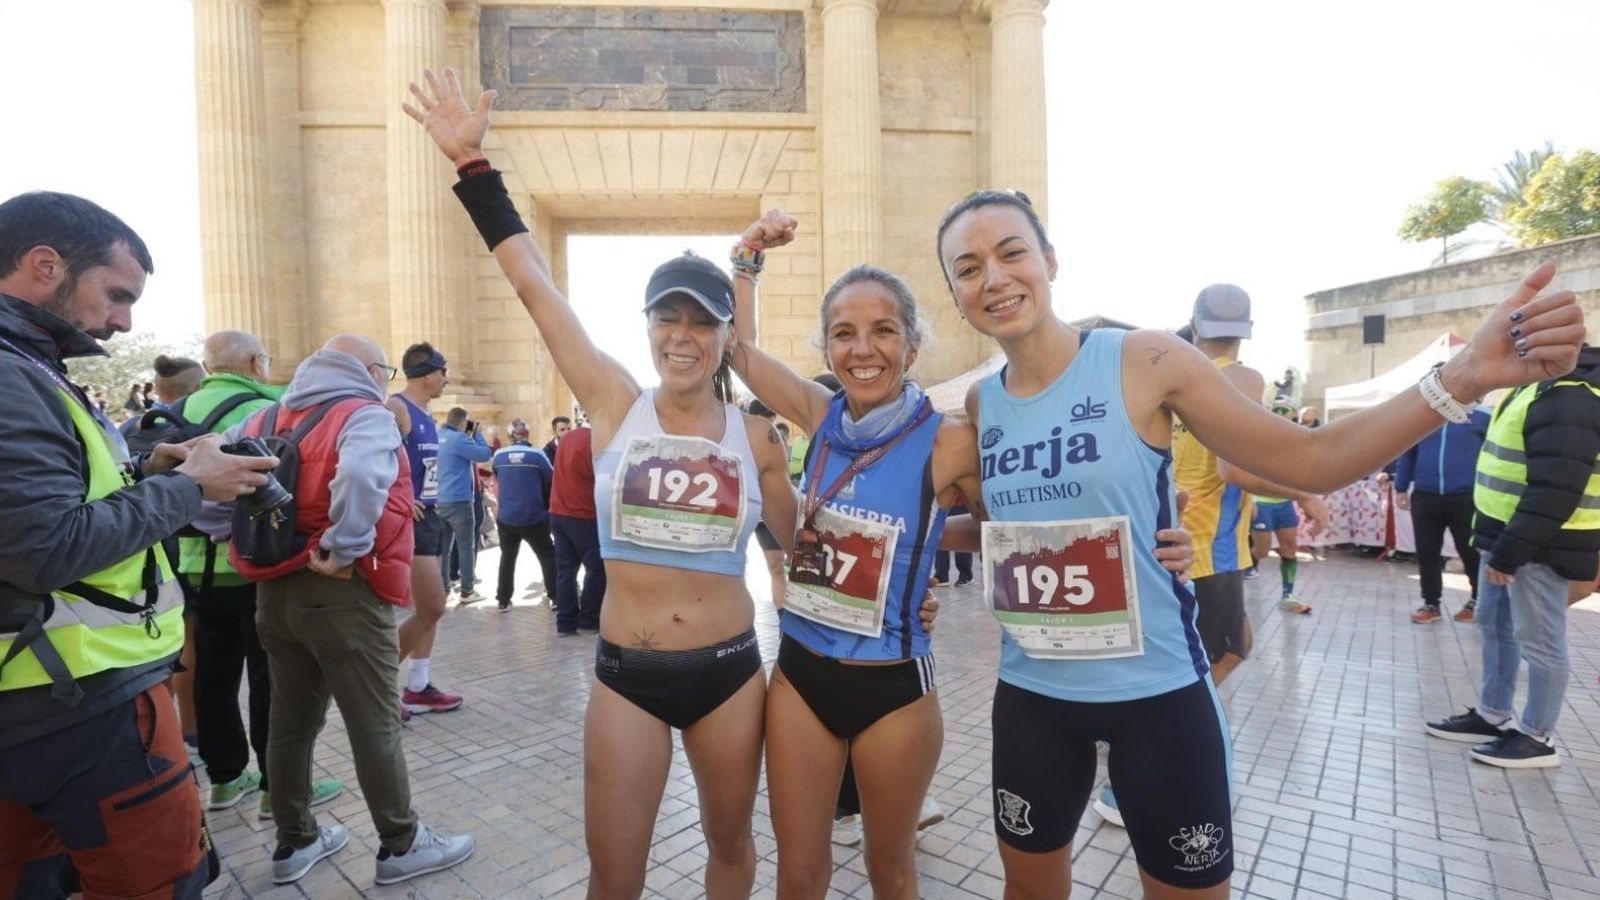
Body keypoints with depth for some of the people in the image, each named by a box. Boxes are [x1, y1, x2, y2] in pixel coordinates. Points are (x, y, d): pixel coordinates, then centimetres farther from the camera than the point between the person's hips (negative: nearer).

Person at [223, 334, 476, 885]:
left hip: (275, 590, 8)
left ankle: (294, 842, 32)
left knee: (291, 721, 18)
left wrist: (245, 546, 9)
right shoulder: (366, 416, -11)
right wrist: (343, 550, -21)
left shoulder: (268, 420, 12)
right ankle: (401, 847, 17)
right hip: (341, 592, -7)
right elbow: (361, 476, -31)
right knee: (375, 725, 4)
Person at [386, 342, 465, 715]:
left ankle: (417, 689, 24)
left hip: (429, 516, 10)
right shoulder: (396, 408, -14)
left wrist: (430, 500, 15)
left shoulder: (426, 414, 15)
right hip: (410, 520, -10)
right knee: (432, 608, -9)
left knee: (429, 607, 14)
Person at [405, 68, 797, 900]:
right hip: (626, 675, 0)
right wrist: (472, 163, -7)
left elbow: (798, 542, 8)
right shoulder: (616, 405, -6)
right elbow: (534, 285, -7)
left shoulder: (754, 433, -4)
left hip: (729, 670, 1)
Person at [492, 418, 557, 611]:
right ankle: (556, 597, 6)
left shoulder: (498, 455, 0)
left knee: (507, 558, 17)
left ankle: (503, 600, 18)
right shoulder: (537, 455, -10)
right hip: (535, 518, -3)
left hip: (506, 517, 3)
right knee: (548, 556, 9)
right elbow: (551, 480, -2)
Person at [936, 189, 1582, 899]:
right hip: (1031, 692, 4)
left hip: (1156, 691, -3)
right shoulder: (980, 406, -1)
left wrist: (1465, 376, -19)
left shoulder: (1145, 362, -12)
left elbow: (1309, 460, -8)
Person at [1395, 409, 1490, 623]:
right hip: (1425, 496, 2)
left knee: (1471, 552, 8)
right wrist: (1401, 488, 10)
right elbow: (1407, 453, 13)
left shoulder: (1481, 416, 1)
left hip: (1466, 497, -2)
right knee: (1427, 553, 6)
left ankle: (1479, 600, 28)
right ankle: (1431, 603, 18)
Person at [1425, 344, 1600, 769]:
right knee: (1495, 627, 18)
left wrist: (1509, 552, -22)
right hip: (1507, 534, 10)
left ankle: (1537, 737, 16)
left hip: (1539, 545, -10)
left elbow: (1554, 493, -25)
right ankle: (1492, 716, 30)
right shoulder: (1540, 387, 13)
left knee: (1538, 641, 3)